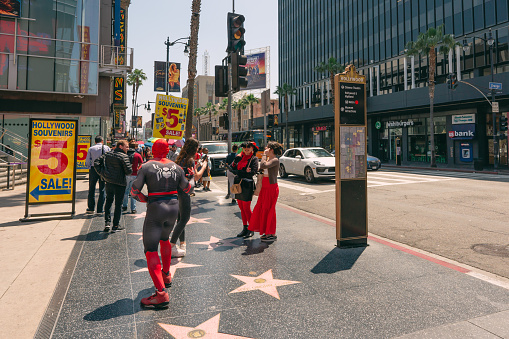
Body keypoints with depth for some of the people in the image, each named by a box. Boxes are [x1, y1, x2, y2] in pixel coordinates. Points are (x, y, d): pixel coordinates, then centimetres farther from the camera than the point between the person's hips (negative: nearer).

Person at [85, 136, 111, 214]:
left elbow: (87, 162, -1)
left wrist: (89, 167, 17)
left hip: (93, 170, 0)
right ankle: (100, 210, 7)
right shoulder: (107, 148, 0)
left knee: (91, 189, 13)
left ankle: (91, 208, 18)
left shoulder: (91, 149, 1)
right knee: (102, 190, 7)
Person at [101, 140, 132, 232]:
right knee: (118, 204, 5)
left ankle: (107, 222, 16)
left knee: (109, 201, 22)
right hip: (119, 183, -6)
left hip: (108, 182, 6)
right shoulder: (124, 156, -14)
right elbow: (129, 171, -18)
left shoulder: (107, 154, 7)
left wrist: (105, 175, 15)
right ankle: (115, 225, 10)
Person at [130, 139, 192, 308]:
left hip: (155, 208, -5)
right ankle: (166, 275, 43)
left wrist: (146, 200, 11)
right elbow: (187, 189, 13)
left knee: (150, 249, -4)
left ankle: (161, 294, -14)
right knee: (164, 238, 29)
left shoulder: (146, 167, -5)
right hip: (173, 207, 6)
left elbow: (134, 191, -6)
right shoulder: (176, 167, 6)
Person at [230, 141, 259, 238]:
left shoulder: (254, 159, -4)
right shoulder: (239, 157, 11)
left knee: (246, 208, -3)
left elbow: (252, 172, -15)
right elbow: (232, 168, 3)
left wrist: (239, 173, -12)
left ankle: (251, 229, 10)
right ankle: (245, 228, 21)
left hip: (247, 185, -6)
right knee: (241, 208, 10)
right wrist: (244, 172, -12)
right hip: (238, 184, 6)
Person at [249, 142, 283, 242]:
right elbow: (261, 169, 20)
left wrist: (264, 155, -17)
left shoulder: (275, 160, -15)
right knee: (261, 209, 12)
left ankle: (272, 234, 9)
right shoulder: (268, 158, 13)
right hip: (265, 187, 9)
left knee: (269, 210, -2)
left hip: (271, 187, -9)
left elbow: (263, 166, -30)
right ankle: (267, 232, 24)